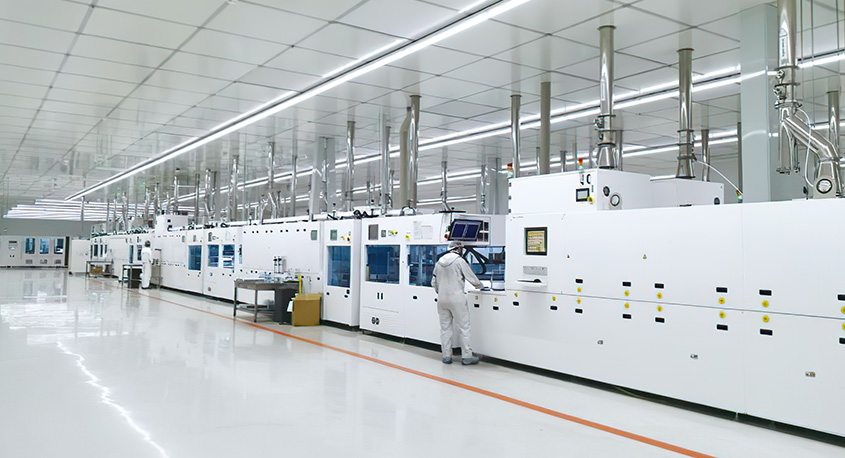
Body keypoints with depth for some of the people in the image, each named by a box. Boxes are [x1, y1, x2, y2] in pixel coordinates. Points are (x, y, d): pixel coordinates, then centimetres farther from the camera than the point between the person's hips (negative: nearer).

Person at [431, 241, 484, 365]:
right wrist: (479, 285, 19)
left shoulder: (439, 262, 9)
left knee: (445, 327, 11)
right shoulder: (460, 261, -7)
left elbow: (433, 282, 14)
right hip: (456, 298, -5)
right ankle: (466, 356, 6)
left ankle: (446, 356, 14)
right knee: (464, 327, 3)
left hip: (442, 299, 5)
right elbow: (472, 278, -2)